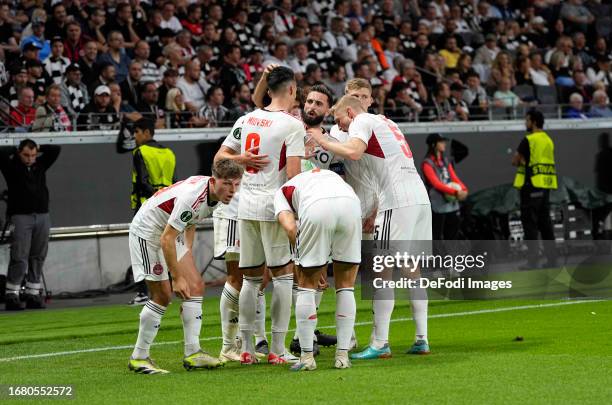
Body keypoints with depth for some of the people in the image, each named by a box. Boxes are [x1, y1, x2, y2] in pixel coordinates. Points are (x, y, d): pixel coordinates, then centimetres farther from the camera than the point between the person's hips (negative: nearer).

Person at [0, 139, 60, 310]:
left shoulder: (40, 165, 14)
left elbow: (55, 150, 15)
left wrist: (38, 149, 9)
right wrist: (15, 151, 1)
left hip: (42, 217, 5)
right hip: (20, 217, -5)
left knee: (38, 258, 4)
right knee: (19, 258, -10)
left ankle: (33, 295, 8)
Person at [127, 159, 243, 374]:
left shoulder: (215, 193, -5)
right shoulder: (192, 197, -34)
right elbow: (166, 239, -31)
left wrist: (188, 254, 13)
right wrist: (177, 278, -26)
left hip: (171, 233, 9)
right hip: (147, 233, -9)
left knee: (196, 286, -1)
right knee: (163, 295, -11)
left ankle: (192, 353, 0)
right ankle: (138, 358, 0)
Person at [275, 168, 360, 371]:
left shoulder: (283, 191, 31)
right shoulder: (330, 175, 44)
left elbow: (290, 228, 11)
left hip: (317, 209, -3)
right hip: (350, 204, 3)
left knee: (307, 284, 15)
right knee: (345, 286, 17)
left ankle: (307, 356, 14)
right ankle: (343, 355, 16)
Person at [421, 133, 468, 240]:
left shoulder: (446, 161, 16)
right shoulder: (427, 163, -7)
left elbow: (454, 178, 9)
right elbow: (436, 183, -17)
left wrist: (463, 189, -13)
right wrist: (455, 192, -27)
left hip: (452, 205, 7)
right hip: (437, 206, -7)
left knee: (452, 235, 11)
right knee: (436, 238, -6)